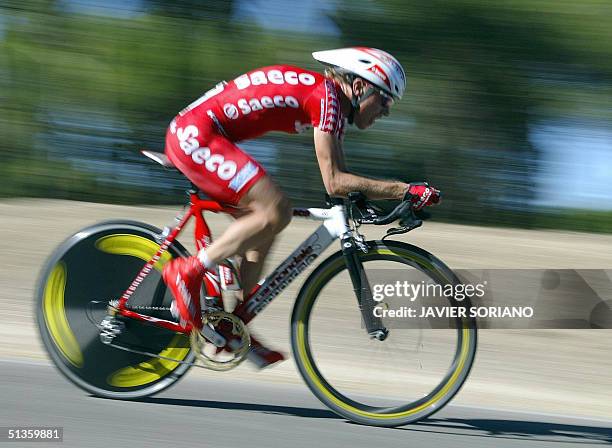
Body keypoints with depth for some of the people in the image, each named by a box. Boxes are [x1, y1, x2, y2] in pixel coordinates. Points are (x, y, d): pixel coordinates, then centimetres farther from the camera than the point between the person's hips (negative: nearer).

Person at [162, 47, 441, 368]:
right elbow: (334, 182, -20)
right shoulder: (328, 96, -14)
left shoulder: (327, 98, 16)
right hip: (195, 134, -11)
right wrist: (404, 190, -20)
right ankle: (188, 273, -9)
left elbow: (338, 178, 22)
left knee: (264, 223, 12)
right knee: (275, 212, -18)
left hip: (189, 135, 11)